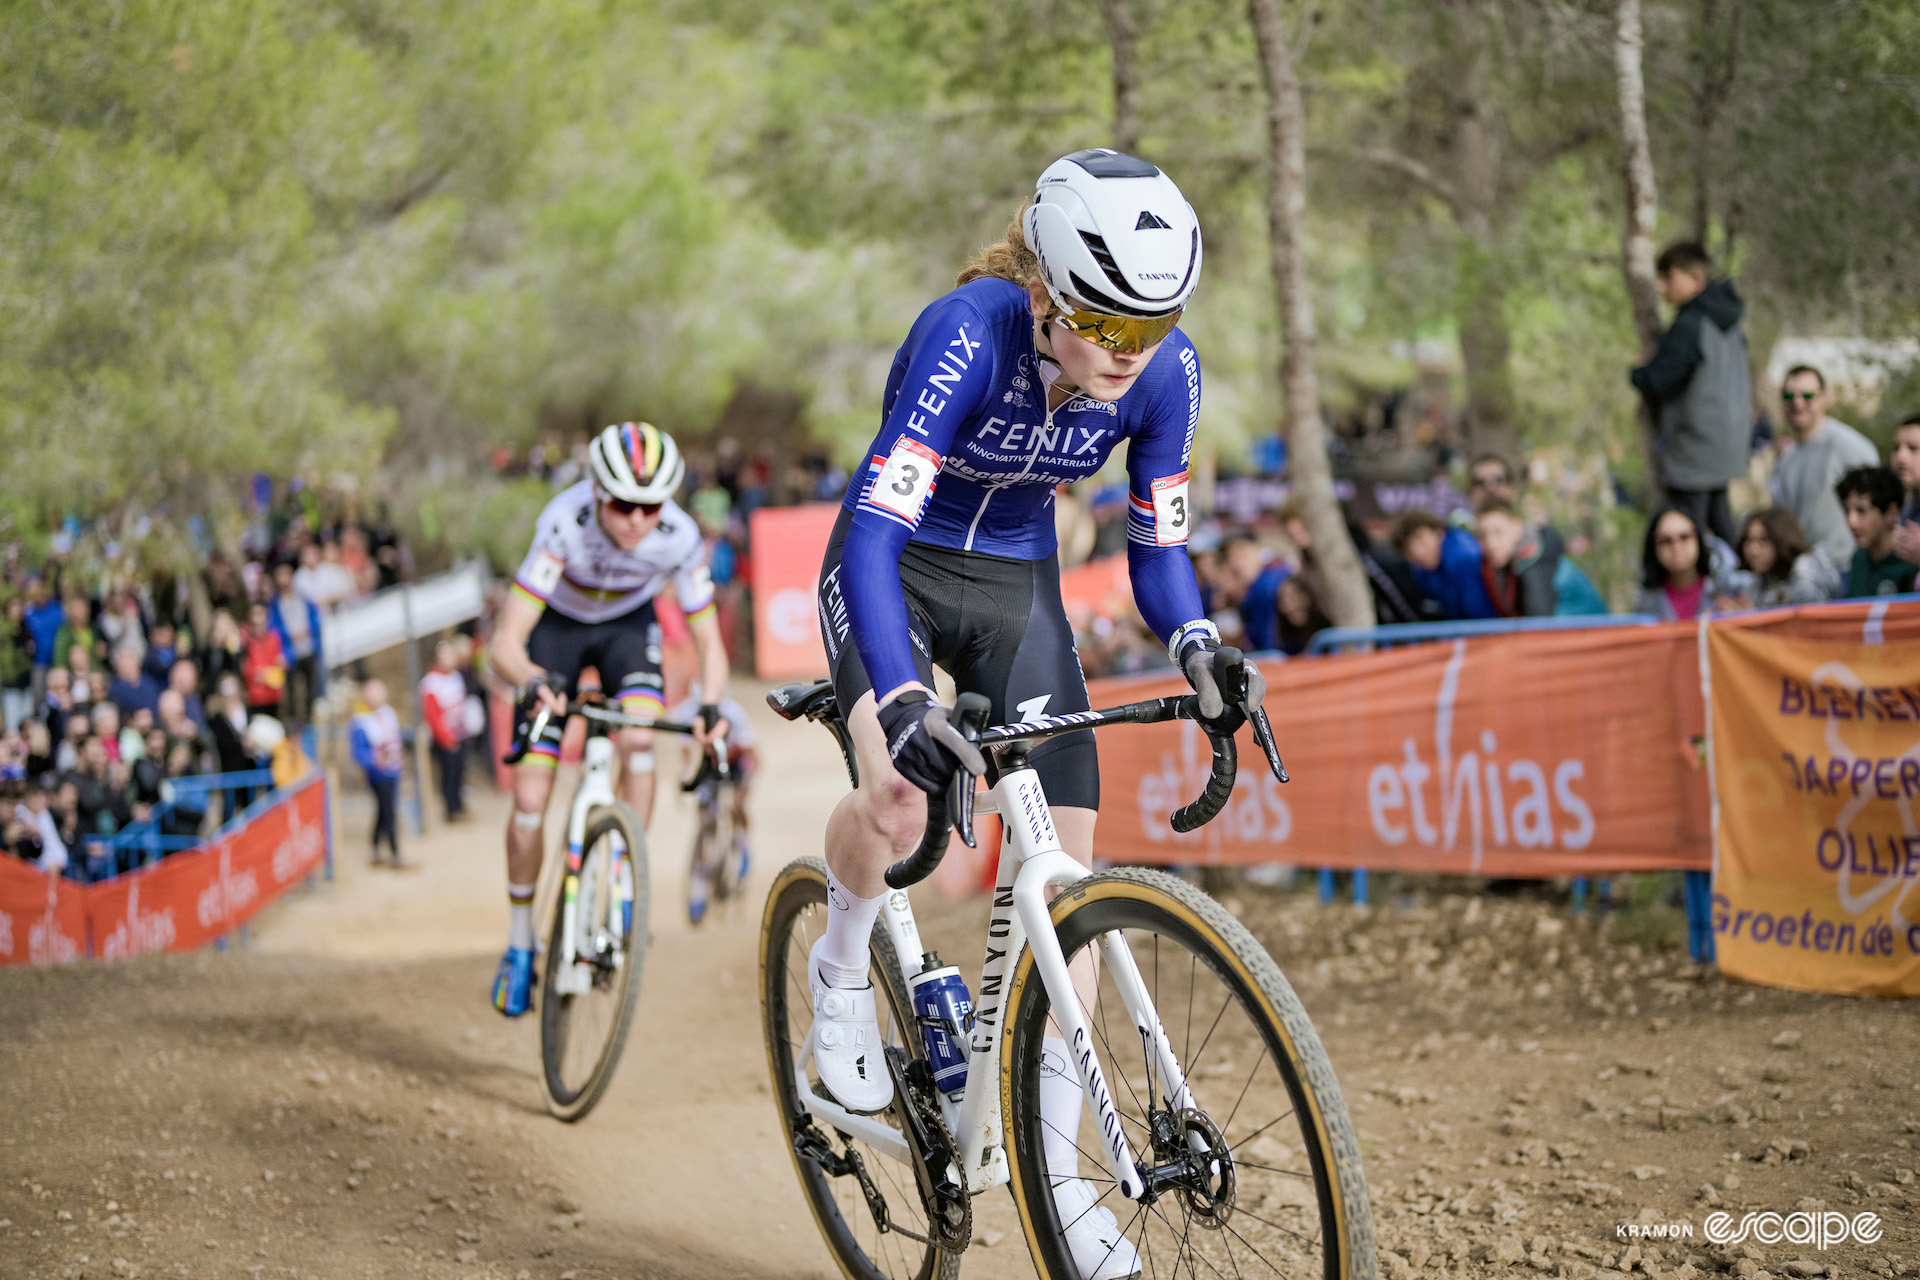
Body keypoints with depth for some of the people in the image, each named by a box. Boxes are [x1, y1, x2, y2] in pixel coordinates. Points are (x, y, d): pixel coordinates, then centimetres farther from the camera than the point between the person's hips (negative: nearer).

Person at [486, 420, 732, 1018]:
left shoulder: (679, 537, -31)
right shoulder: (566, 523, -38)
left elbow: (707, 638, -19)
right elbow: (505, 642, -39)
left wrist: (711, 706, -39)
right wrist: (533, 682, -60)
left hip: (628, 623, 1)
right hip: (557, 626, -1)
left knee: (639, 741, -29)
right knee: (529, 799, -8)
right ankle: (520, 946, 13)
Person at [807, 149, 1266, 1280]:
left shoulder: (1165, 371, -19)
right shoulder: (969, 334, -33)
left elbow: (1158, 544, -6)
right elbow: (874, 531, -38)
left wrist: (1199, 648, -28)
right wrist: (905, 702, -52)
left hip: (1018, 584, 4)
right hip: (896, 567, -4)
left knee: (1069, 857, -7)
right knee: (900, 798, -31)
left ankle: (1058, 1165, 4)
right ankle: (844, 974, 4)